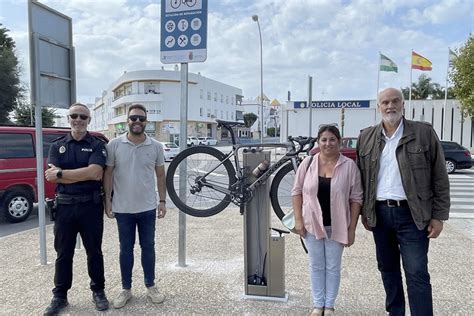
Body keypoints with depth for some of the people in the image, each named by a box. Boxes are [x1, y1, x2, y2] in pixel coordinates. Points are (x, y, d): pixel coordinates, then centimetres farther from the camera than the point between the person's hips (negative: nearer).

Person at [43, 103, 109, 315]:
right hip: (64, 206, 2)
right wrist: (84, 174, -13)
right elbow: (52, 176, -6)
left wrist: (61, 173, -12)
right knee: (63, 253, 13)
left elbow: (95, 173, -18)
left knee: (94, 252, 11)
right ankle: (60, 296, 27)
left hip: (91, 206, -2)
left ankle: (98, 291, 27)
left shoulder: (97, 145, -2)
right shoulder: (58, 146, 7)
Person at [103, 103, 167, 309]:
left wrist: (163, 201, 2)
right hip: (122, 208, -1)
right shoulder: (114, 145, -5)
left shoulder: (156, 146, -2)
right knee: (126, 249, 12)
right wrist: (107, 200, -3)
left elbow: (161, 175, 4)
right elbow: (108, 174, 0)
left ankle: (151, 286, 27)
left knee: (148, 247, 11)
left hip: (148, 207, 1)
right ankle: (126, 289, 26)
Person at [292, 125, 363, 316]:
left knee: (333, 267, 11)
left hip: (337, 226, -1)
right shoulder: (307, 163, -3)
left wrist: (352, 228, -5)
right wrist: (298, 220, -5)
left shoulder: (349, 166, -6)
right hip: (312, 224, 1)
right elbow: (297, 191, 1)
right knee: (316, 266, 13)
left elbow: (356, 198, -4)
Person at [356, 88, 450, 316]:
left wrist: (438, 216, -5)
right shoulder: (366, 137, 6)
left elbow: (439, 178, -2)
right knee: (387, 269, 15)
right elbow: (361, 178, 11)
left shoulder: (424, 133, -3)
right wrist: (364, 211, 8)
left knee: (417, 274, -2)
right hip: (379, 213, 4)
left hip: (412, 215, -3)